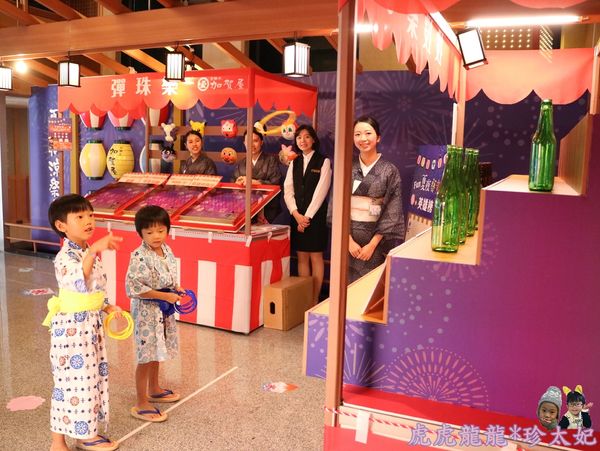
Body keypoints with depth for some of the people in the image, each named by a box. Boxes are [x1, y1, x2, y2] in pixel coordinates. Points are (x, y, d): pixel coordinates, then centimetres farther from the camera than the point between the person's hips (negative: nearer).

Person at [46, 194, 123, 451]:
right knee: (73, 382, 0)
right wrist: (94, 251, -48)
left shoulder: (89, 252, 8)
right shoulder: (66, 256, -19)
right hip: (72, 326, -9)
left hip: (91, 323, 9)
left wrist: (107, 307, 8)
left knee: (92, 378, 16)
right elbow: (79, 282, -40)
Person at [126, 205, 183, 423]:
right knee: (146, 356, 1)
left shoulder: (166, 250, 1)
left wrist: (176, 288, -2)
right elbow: (134, 288, -26)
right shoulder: (139, 257, -23)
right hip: (147, 311, -8)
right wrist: (166, 296, -22)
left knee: (156, 353, 23)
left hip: (163, 310, 8)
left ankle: (154, 390, 42)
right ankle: (141, 404, 13)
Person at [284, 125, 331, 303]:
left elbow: (320, 191, -10)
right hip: (297, 216, 5)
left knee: (315, 257, 1)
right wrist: (296, 214, -10)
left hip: (315, 216, -4)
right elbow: (288, 190, 4)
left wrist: (308, 216, -13)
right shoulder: (294, 163, 11)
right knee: (302, 257, 7)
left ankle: (315, 299, 8)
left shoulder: (323, 162, -3)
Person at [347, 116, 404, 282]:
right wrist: (349, 240, -10)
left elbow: (392, 212, -6)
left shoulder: (390, 171, -4)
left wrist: (372, 244, -12)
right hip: (348, 237, 2)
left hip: (377, 237, -2)